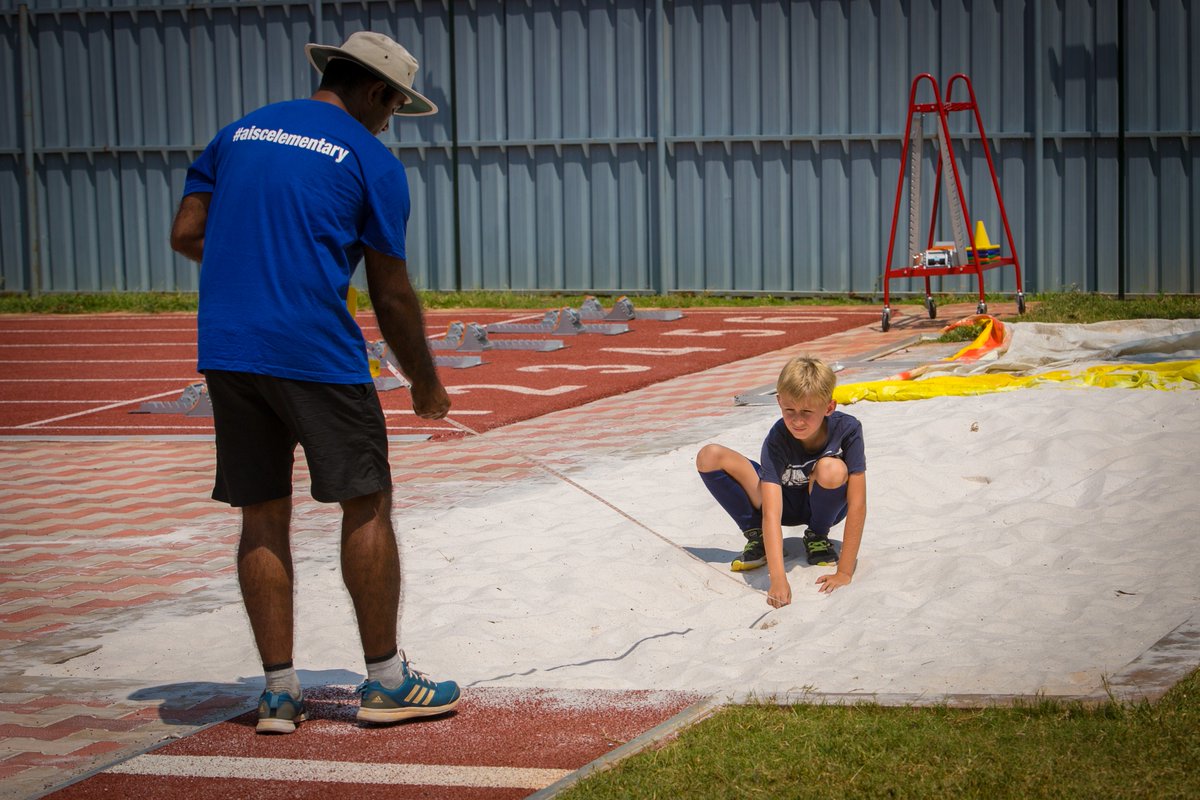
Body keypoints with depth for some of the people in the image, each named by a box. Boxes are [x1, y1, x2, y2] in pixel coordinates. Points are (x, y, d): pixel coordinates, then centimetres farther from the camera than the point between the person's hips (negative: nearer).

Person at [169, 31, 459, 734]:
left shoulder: (239, 132, 15)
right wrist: (426, 384, 14)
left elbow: (186, 235, 12)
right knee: (367, 505, 6)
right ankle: (385, 681, 11)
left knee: (263, 516, 10)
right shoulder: (372, 161, 0)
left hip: (225, 352, 6)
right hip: (315, 353, -5)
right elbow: (392, 295, 2)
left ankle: (279, 692, 11)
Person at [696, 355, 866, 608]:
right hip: (786, 503, 0)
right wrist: (778, 579, -51)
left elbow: (857, 505, -30)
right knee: (709, 457, -21)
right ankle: (757, 537, -4)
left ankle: (817, 536, -6)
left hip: (825, 503, 0)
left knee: (831, 469, -38)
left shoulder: (847, 429, -30)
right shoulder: (777, 439, -30)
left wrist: (844, 572, -35)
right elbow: (771, 512, -39)